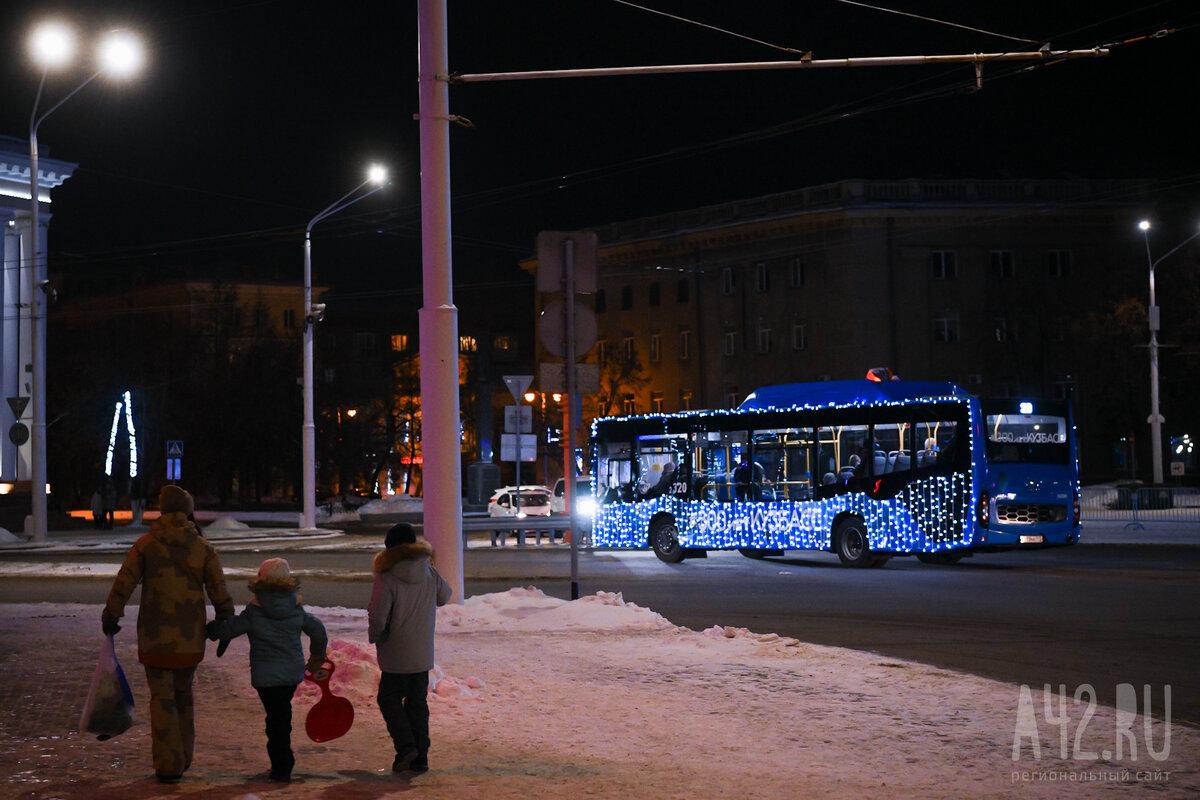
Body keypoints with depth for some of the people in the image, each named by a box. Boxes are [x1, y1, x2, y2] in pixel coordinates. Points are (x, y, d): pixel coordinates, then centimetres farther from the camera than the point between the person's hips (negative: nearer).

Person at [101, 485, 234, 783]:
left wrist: (110, 616, 7)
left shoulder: (145, 545, -5)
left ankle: (169, 765, 0)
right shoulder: (203, 548, -2)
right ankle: (183, 757, 27)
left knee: (163, 698, 4)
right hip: (190, 636, 2)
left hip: (155, 635, -2)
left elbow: (124, 583, -6)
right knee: (183, 692, 20)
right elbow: (219, 591, -4)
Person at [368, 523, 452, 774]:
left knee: (390, 698, 11)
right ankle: (420, 756, 13)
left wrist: (375, 636, 3)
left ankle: (406, 746, -5)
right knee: (417, 702, 13)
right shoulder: (430, 573, -3)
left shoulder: (386, 579, -17)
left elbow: (378, 619, -17)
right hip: (423, 654, 5)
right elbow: (444, 596, 18)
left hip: (396, 655, -5)